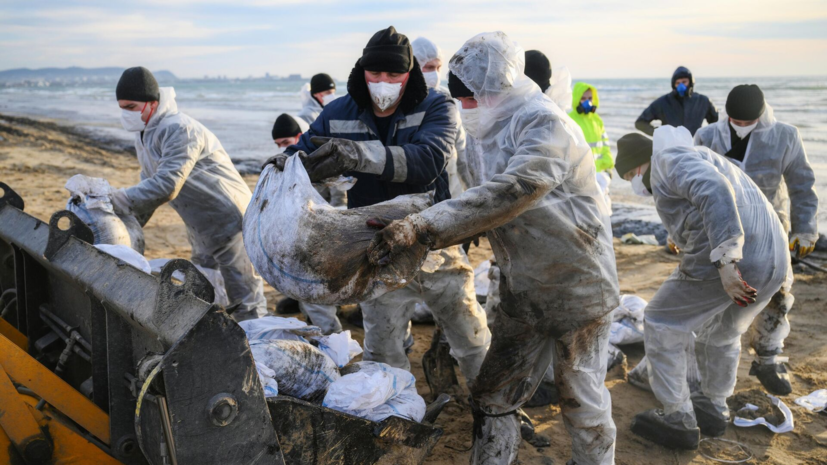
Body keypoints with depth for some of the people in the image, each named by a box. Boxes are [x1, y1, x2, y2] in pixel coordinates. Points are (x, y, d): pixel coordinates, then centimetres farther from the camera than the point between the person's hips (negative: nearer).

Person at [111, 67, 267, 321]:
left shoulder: (179, 130, -24)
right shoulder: (144, 136, 8)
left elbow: (166, 186, -31)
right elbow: (149, 186, 15)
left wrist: (117, 200, -27)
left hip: (231, 222, -10)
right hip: (201, 231, 10)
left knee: (244, 301, -4)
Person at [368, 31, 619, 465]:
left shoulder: (544, 124, -20)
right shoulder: (488, 137, 8)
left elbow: (508, 194, -35)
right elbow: (479, 208, 4)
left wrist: (423, 225, -39)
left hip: (576, 286, -7)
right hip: (522, 291, 8)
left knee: (582, 401, 8)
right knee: (491, 397, 12)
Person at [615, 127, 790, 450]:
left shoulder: (671, 160, -2)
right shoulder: (696, 172, 28)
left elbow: (716, 192, -21)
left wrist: (725, 262, -27)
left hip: (724, 261, -9)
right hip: (769, 262, 9)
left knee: (662, 325, 10)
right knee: (720, 332, 30)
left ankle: (678, 421, 17)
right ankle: (713, 409, 46)